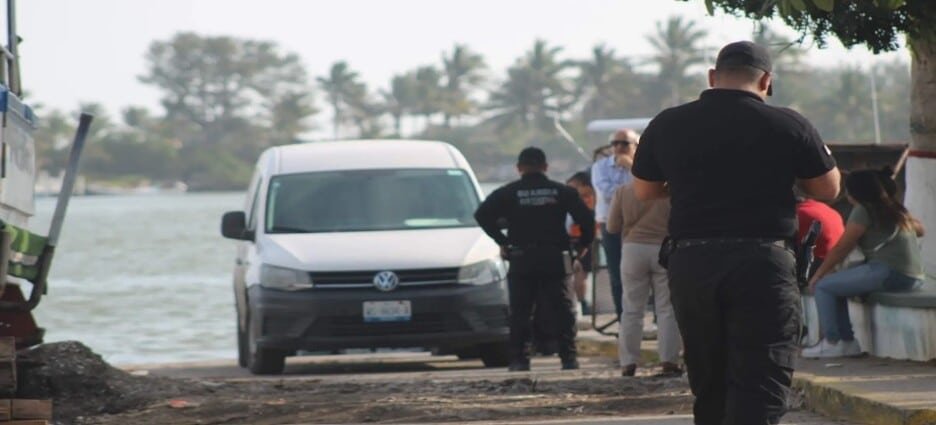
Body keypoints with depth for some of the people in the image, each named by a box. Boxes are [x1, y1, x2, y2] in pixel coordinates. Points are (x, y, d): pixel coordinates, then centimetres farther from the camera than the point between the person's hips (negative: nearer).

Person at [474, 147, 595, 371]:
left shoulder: (508, 193, 2)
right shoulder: (561, 191, 4)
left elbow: (482, 214, -7)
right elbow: (586, 218, -2)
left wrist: (501, 241, -1)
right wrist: (583, 244, 11)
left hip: (521, 260, -1)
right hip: (554, 258, 1)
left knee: (520, 312, 4)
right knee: (562, 311, 5)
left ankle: (519, 359, -1)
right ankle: (568, 357, -3)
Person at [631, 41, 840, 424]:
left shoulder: (666, 125, 3)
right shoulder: (787, 125, -4)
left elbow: (643, 191, 16)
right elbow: (828, 189, 6)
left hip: (690, 262, 4)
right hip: (763, 260, -3)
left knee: (709, 383, 16)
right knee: (759, 387, -5)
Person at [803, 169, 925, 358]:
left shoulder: (863, 210, -4)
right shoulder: (896, 209, 19)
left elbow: (841, 248, -2)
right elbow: (919, 229, 36)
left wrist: (818, 274, 8)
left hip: (889, 272, -9)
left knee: (823, 286, -1)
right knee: (836, 285, 20)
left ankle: (832, 342, 2)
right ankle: (847, 341, 14)